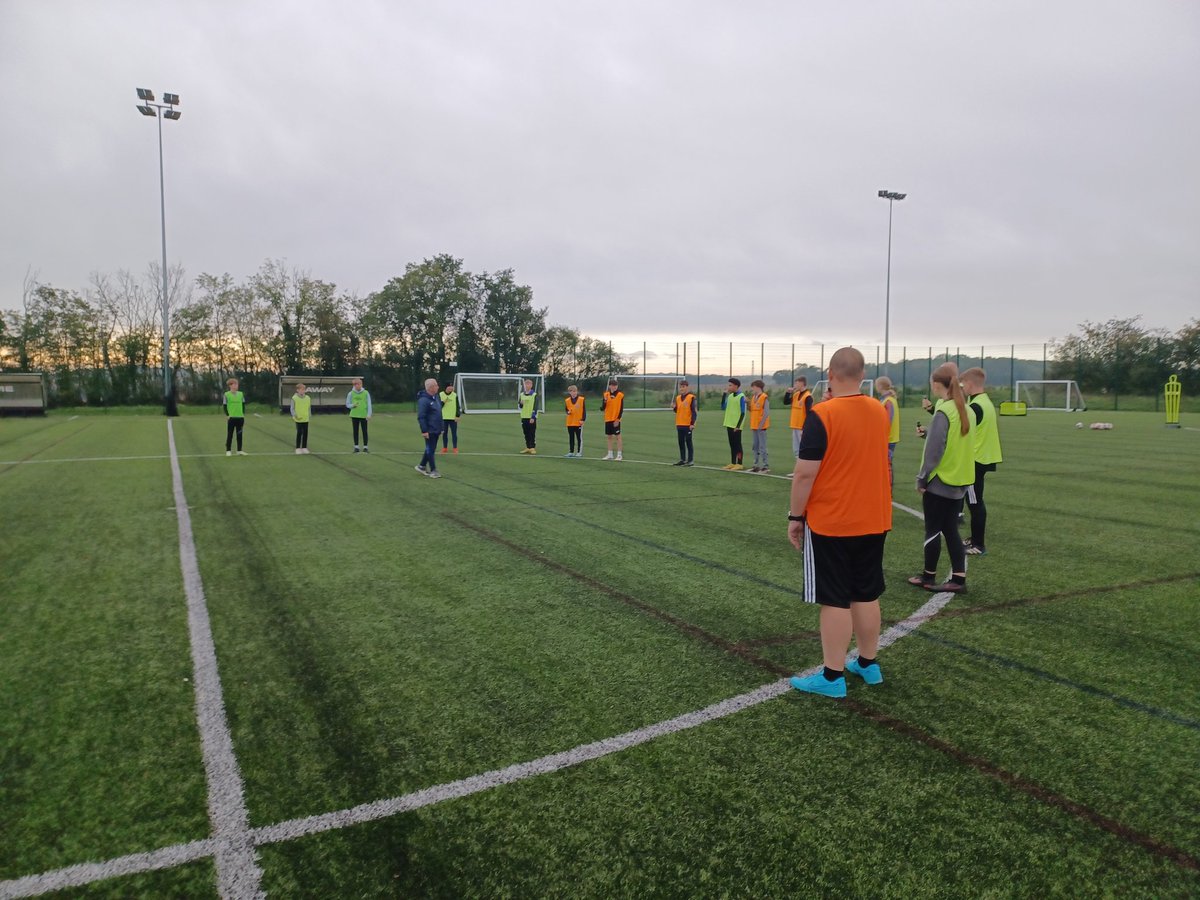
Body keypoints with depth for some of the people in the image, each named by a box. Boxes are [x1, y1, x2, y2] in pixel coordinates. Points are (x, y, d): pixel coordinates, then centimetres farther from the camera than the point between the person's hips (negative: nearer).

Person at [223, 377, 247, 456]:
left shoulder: (241, 394, 8)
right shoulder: (226, 395, -3)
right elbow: (224, 406, -2)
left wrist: (243, 414, 5)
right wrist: (227, 415, -10)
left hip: (240, 417, 4)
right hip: (231, 418, -4)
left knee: (239, 434, 7)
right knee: (230, 434, 1)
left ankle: (239, 450, 12)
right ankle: (228, 451, 8)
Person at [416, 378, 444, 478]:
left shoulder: (436, 397, 11)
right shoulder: (423, 400, -18)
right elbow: (421, 417, -20)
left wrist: (441, 426, 20)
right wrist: (424, 431, -22)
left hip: (436, 429, 9)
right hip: (429, 430, -9)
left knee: (431, 449, 16)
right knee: (430, 450, 0)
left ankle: (422, 466, 30)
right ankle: (433, 470, 8)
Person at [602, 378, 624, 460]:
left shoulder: (620, 395, -5)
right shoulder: (606, 394, 5)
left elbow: (621, 408, -7)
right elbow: (602, 408, 3)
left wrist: (618, 419, -14)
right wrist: (604, 401, -16)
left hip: (616, 420, -4)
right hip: (608, 419, 4)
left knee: (617, 436, -3)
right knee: (608, 436, 10)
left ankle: (619, 454, 3)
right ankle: (610, 454, 20)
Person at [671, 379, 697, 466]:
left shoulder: (691, 397, -8)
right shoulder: (678, 398, 12)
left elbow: (694, 411, -11)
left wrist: (692, 423, -16)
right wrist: (674, 407, -3)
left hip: (688, 425, -6)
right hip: (679, 424, 6)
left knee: (688, 442, -3)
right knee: (681, 443, 10)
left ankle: (691, 460, 2)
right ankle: (683, 460, 17)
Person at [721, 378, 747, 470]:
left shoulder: (741, 396, -11)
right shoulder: (730, 396, 11)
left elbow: (743, 413, -13)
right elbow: (723, 407, 12)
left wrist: (738, 425, -17)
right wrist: (724, 394, 6)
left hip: (736, 425, -7)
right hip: (729, 424, 7)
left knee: (737, 444, -2)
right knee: (732, 444, 11)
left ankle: (739, 464, 3)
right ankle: (732, 463, 17)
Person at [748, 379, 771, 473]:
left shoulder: (764, 398, -12)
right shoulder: (753, 397, 14)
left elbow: (766, 413, -16)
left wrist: (761, 425, -19)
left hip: (761, 426, -8)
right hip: (754, 426, 8)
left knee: (762, 446, -6)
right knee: (755, 446, 12)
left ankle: (765, 466, -2)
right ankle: (756, 465, 19)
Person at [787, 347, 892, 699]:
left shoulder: (821, 415, -17)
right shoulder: (879, 411, 4)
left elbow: (805, 473, -18)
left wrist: (795, 517, -7)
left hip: (830, 524, -6)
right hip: (874, 521, 7)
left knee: (835, 601, 1)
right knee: (866, 595, 17)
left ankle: (833, 677, 9)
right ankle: (868, 663, 29)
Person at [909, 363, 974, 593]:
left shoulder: (943, 411, -17)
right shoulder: (963, 409, 8)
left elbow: (934, 450, -18)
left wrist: (921, 479, -11)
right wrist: (928, 431, 12)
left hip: (939, 481, -7)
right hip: (959, 481, 8)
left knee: (933, 530, 4)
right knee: (950, 530, 12)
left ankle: (929, 577, 15)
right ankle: (958, 579, 11)